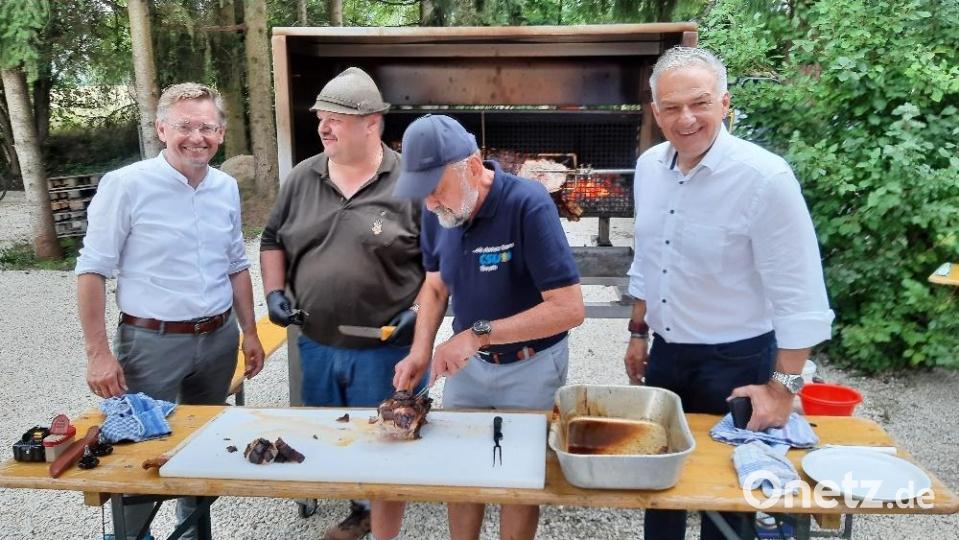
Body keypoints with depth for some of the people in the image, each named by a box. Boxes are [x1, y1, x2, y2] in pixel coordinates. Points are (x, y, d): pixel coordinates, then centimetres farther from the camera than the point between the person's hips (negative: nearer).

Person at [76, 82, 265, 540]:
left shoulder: (227, 188, 4)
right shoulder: (126, 185, -12)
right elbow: (92, 270, -10)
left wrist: (249, 331, 12)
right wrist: (98, 353, -12)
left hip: (219, 339, 5)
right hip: (152, 343, -5)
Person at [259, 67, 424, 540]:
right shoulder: (302, 179, 4)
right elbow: (273, 241, 15)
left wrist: (421, 310, -15)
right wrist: (273, 291, 1)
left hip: (386, 349, -5)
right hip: (316, 345, 5)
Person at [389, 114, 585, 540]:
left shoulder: (528, 204, -27)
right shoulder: (438, 211, -10)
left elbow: (569, 309, -29)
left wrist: (479, 333, -30)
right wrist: (420, 351, -10)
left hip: (529, 367, -5)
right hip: (467, 362, 5)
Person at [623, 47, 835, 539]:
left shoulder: (765, 177, -22)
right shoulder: (649, 166, -2)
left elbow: (800, 296, -19)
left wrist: (782, 388, -18)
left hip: (735, 361, -5)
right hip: (665, 353, 6)